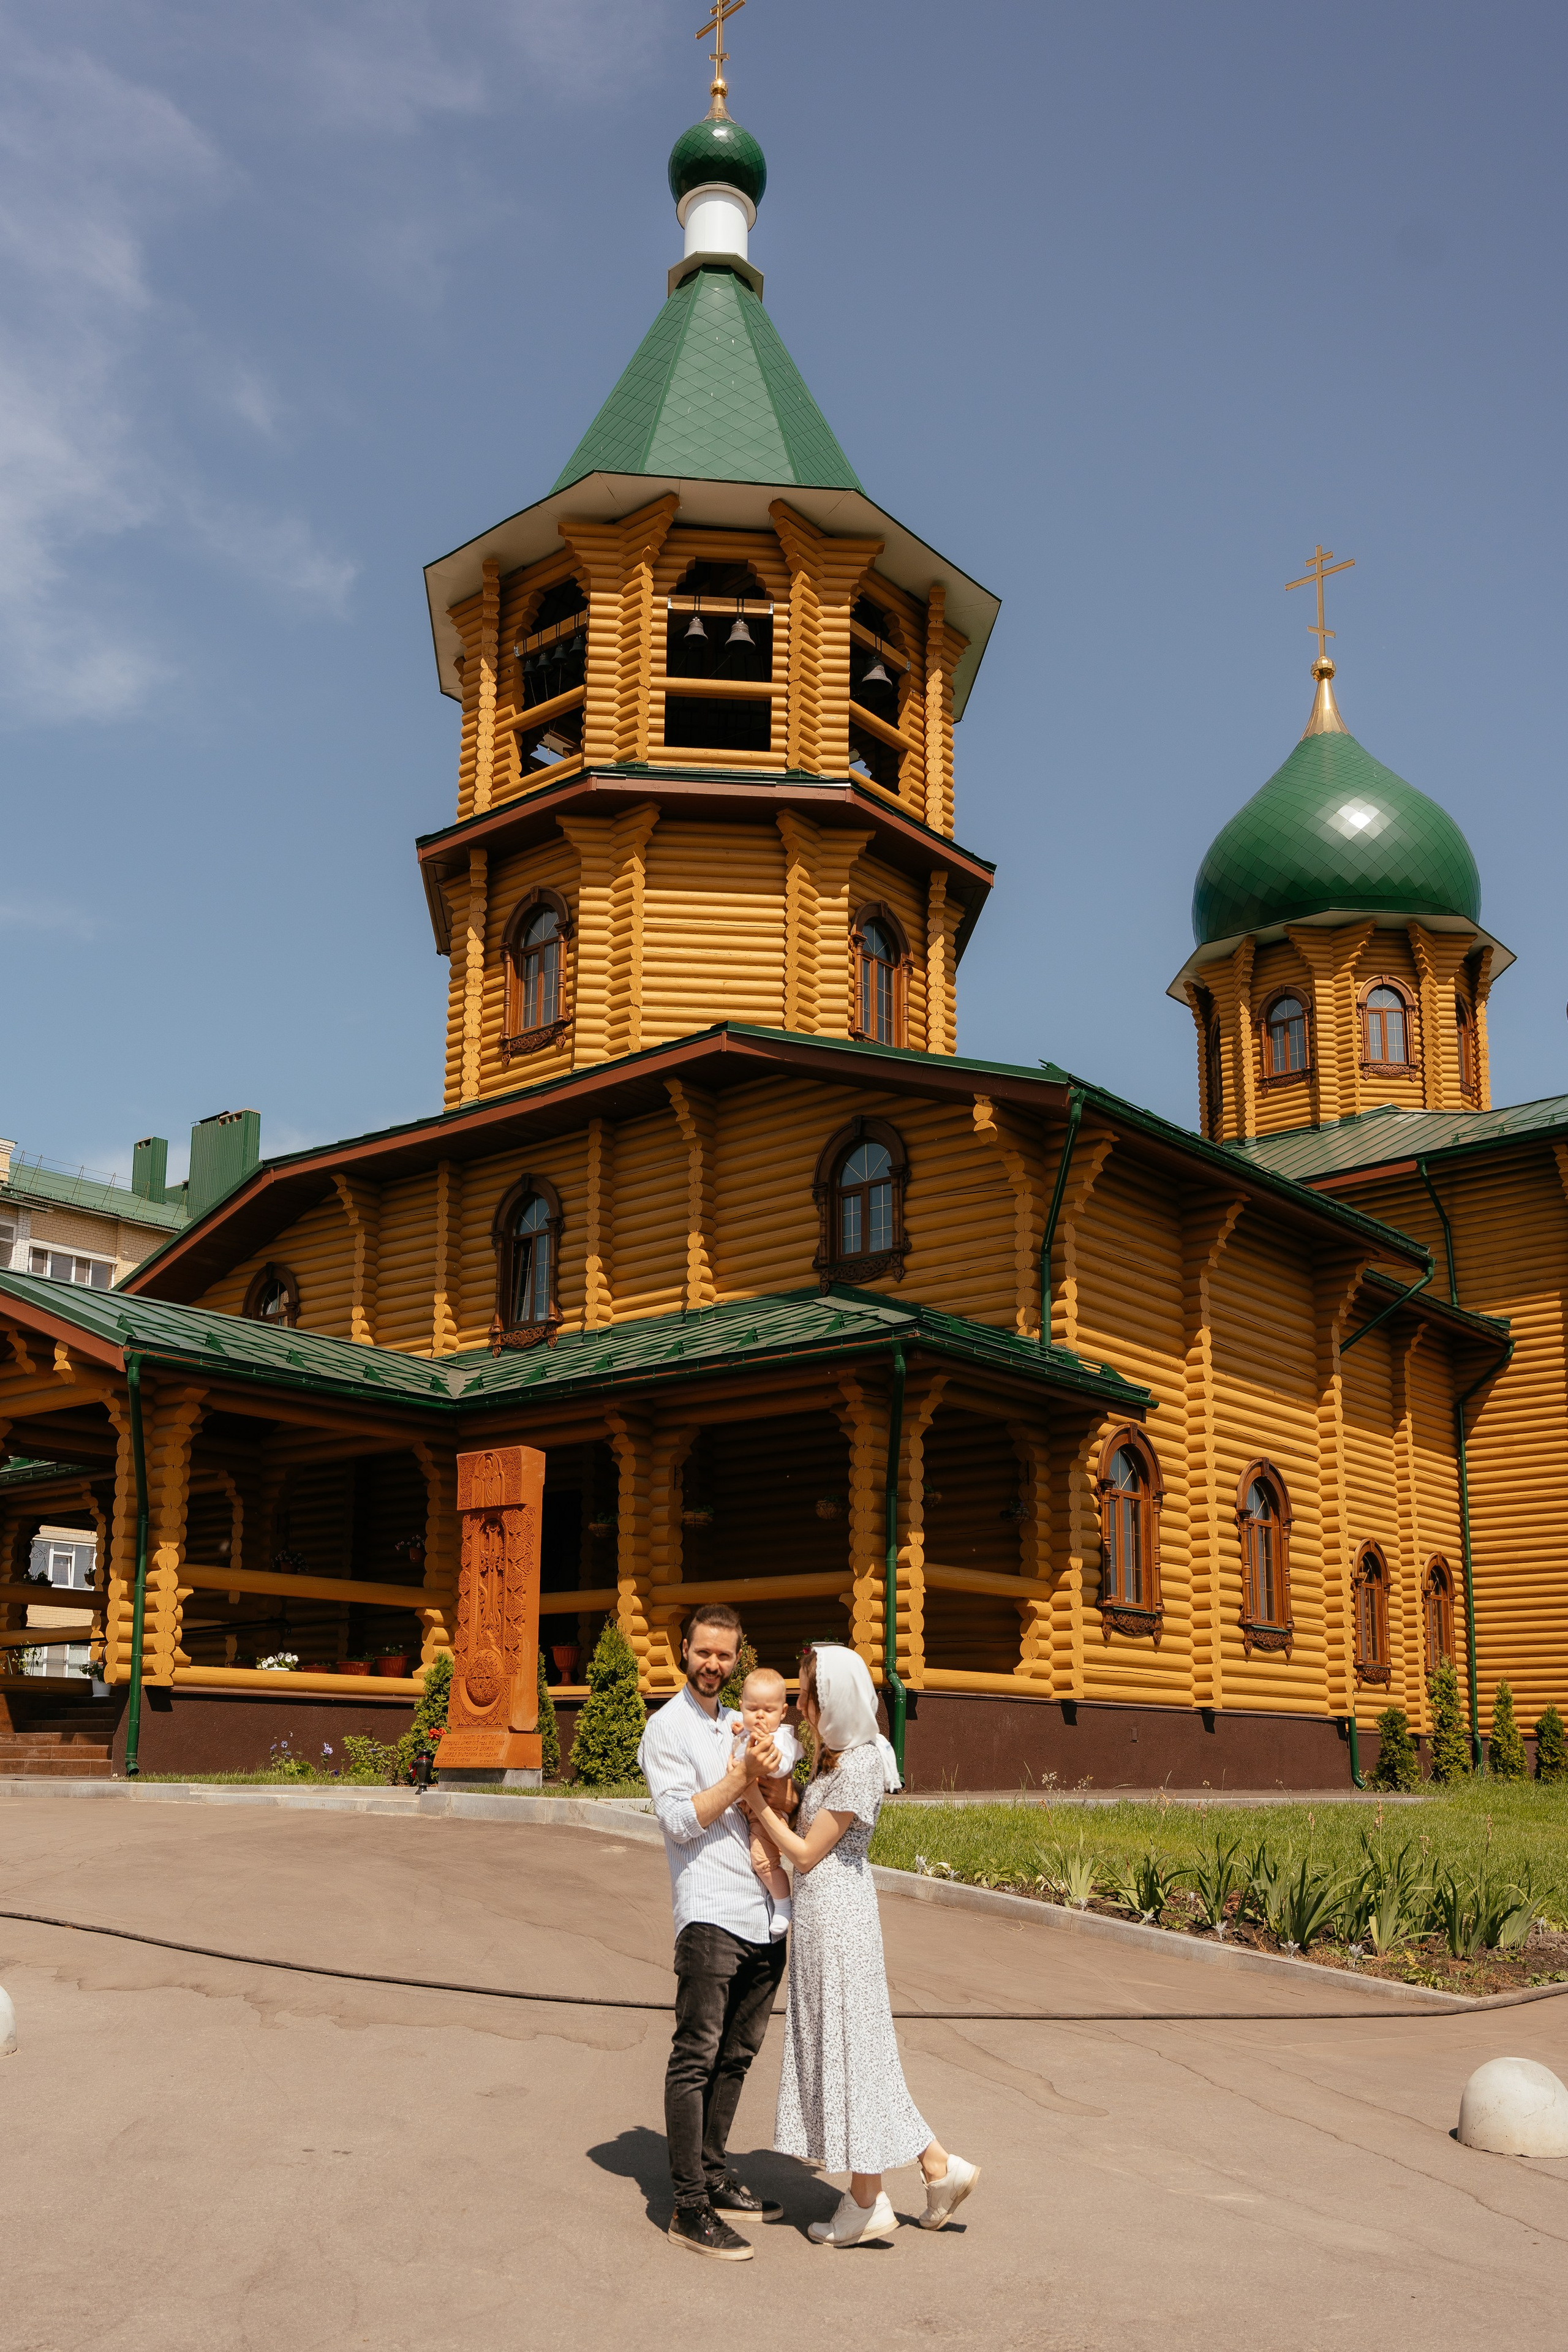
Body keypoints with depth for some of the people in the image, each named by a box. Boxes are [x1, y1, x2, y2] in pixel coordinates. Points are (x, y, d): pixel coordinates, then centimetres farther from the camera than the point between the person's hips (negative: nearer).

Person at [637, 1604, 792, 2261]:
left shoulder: (742, 1726, 18)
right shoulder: (668, 1728, -2)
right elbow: (682, 1820, -11)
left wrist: (772, 1772, -4)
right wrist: (743, 1776, -15)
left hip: (766, 1916, 7)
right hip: (710, 1914, -7)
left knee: (736, 2057, 13)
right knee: (695, 2060, -7)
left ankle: (715, 2177, 24)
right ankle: (690, 2209, -5)